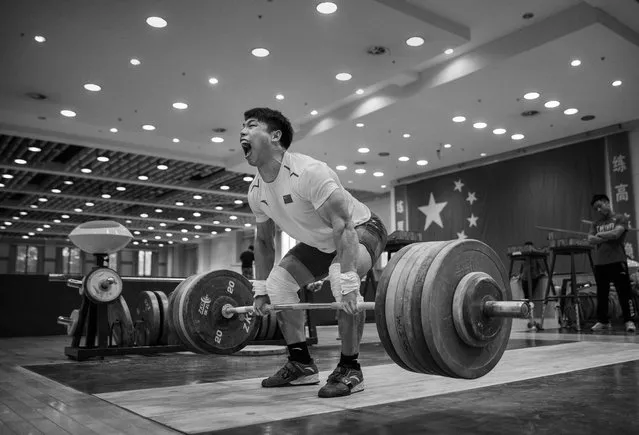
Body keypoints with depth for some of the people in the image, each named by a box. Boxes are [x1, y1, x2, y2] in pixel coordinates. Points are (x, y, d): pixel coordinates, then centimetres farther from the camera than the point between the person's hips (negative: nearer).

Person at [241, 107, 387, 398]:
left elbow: (343, 224, -38)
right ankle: (301, 364, 7)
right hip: (322, 241, 8)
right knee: (278, 282, -4)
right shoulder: (256, 191, -5)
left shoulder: (308, 172, -32)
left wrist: (348, 280, -46)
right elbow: (264, 241, 7)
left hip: (361, 229, -8)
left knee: (341, 278, -37)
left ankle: (349, 369, -19)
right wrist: (260, 290, 5)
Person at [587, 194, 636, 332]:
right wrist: (608, 237, -7)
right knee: (601, 294, 6)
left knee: (623, 292, -4)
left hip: (617, 261, -4)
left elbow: (616, 233, -12)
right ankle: (603, 321, 13)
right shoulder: (596, 223, 17)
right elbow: (591, 239, 3)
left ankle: (628, 321, 1)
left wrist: (600, 234, 1)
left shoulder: (620, 218, 5)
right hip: (599, 263, 5)